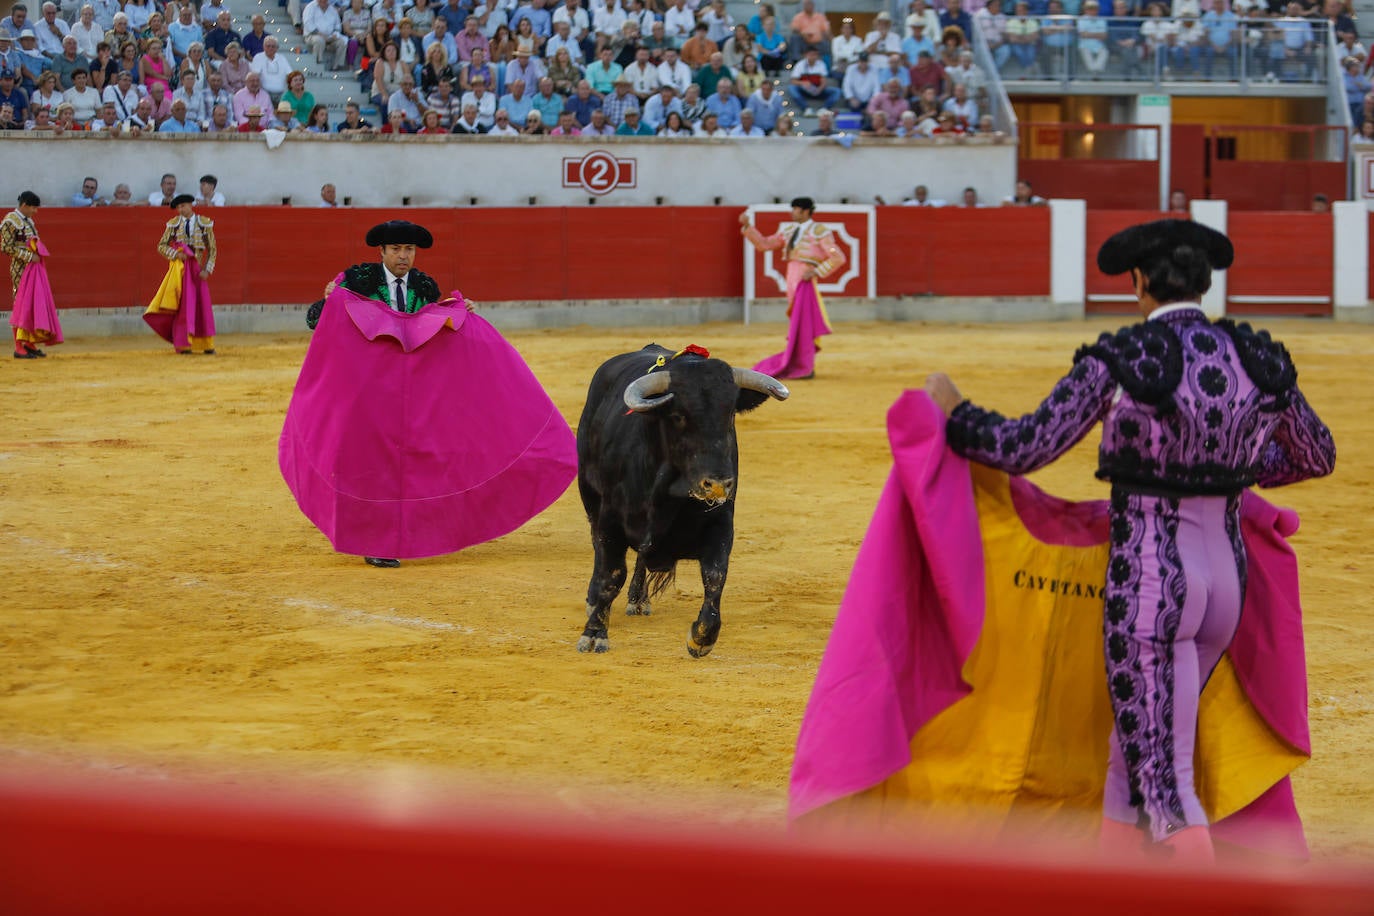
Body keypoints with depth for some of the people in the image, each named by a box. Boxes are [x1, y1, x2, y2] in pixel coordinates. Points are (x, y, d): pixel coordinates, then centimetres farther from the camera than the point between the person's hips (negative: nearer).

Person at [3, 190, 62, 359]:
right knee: (23, 305, -6)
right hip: (21, 269, -8)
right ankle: (19, 347, -2)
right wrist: (29, 256, -17)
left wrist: (38, 255, 7)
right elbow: (6, 247, -16)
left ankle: (30, 343, 15)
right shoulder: (11, 221, -12)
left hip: (34, 268, 8)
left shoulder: (28, 220, 14)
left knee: (35, 304, 8)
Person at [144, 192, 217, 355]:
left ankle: (206, 345, 13)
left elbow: (212, 249, 4)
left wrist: (207, 270, -6)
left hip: (197, 268, 1)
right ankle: (184, 345, 1)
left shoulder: (204, 224, 0)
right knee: (182, 306, -3)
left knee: (202, 305, 2)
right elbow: (161, 245, 3)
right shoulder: (174, 224, 1)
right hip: (180, 267, -1)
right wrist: (176, 254, -14)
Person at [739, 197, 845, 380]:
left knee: (802, 325, -8)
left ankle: (805, 369, -3)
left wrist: (816, 271, -16)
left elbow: (838, 257, -9)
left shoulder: (819, 231, -4)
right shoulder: (788, 230, 16)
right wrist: (747, 226, 12)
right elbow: (764, 244, 19)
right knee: (797, 324, 11)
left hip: (805, 281, -7)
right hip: (792, 282, 7)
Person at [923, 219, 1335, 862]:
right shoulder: (1259, 361, 3)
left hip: (1147, 584, -7)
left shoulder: (1120, 360, -14)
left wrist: (954, 411, 2)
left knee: (1164, 777, -3)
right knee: (1134, 745, 22)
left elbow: (1024, 448, -16)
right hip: (1225, 579, 7)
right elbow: (1318, 456, 17)